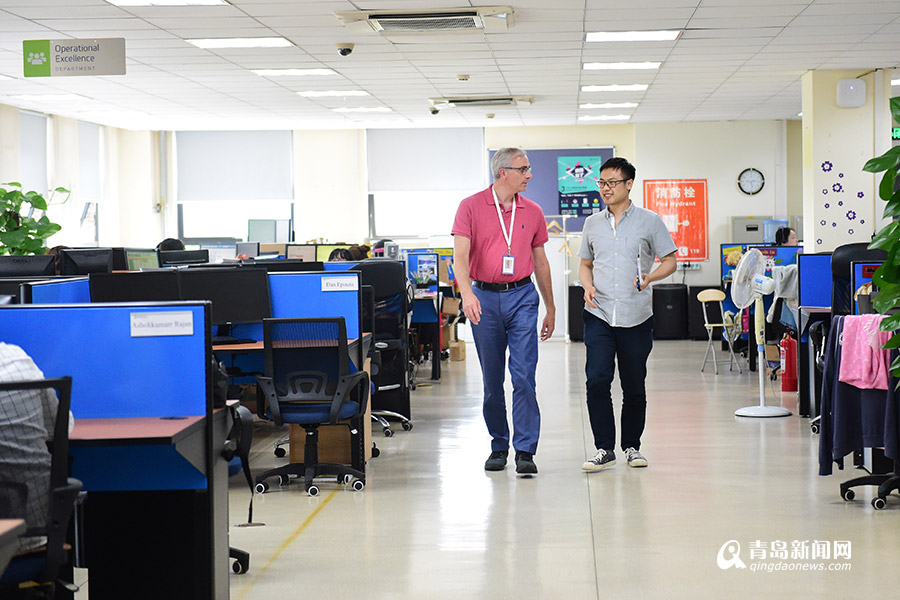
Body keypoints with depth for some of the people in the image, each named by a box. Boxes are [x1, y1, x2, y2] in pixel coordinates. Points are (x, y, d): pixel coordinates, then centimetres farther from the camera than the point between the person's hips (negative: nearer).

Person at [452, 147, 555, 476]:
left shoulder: (532, 212, 8)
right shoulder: (471, 207, -2)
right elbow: (460, 255, -11)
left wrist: (550, 308, 16)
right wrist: (467, 293, -27)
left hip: (522, 295, 1)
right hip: (484, 298, -1)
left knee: (524, 375, -8)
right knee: (492, 380, 8)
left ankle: (525, 451, -6)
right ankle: (499, 446, 20)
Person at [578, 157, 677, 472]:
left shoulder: (649, 221, 3)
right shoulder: (592, 223, 12)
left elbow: (669, 260, 5)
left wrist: (651, 277, -15)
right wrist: (588, 286, 0)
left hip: (636, 316, -1)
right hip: (599, 315, 1)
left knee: (634, 386, 6)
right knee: (597, 380, -12)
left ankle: (631, 445, 22)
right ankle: (604, 448, -4)